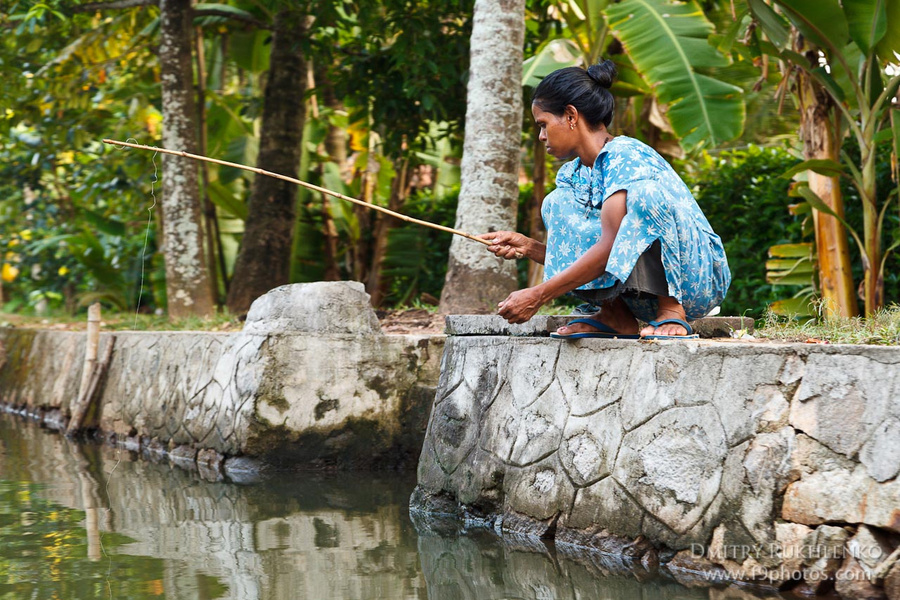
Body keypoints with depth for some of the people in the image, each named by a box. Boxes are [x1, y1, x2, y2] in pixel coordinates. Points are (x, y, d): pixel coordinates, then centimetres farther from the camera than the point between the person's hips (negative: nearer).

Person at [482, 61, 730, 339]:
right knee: (558, 202, 0)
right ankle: (616, 317, -8)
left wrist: (538, 295, -26)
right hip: (641, 291, 8)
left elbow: (611, 247, -26)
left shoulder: (625, 155, -17)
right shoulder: (573, 174, 9)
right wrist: (528, 247, -7)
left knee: (646, 192, -31)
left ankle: (672, 313, -22)